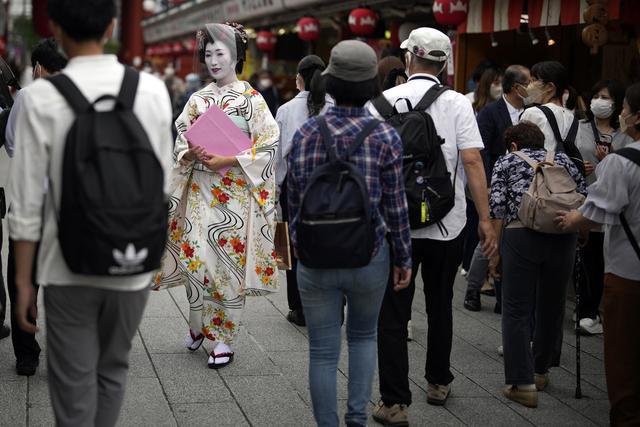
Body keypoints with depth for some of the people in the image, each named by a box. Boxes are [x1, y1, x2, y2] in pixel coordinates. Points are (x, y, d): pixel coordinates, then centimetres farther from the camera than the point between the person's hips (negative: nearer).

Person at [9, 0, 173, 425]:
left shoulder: (41, 97, -12)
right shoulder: (153, 91, -5)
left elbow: (27, 202, -9)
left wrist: (23, 280, 1)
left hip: (69, 268, -2)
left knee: (74, 385, 9)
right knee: (113, 371, 21)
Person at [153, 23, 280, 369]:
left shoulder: (251, 99, -2)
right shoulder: (198, 99, 10)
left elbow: (268, 146, -7)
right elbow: (180, 141, 12)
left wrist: (227, 160, -15)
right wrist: (191, 154, -10)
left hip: (234, 192, -3)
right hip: (199, 189, 4)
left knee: (228, 262, -2)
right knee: (193, 256, 0)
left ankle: (224, 339, 7)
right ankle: (197, 325, 22)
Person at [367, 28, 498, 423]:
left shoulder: (384, 101, -3)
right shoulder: (457, 104, -3)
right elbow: (472, 161, -10)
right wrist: (486, 218, -7)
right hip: (447, 225, 2)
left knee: (393, 316, 4)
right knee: (440, 306, 20)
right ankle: (439, 383, 33)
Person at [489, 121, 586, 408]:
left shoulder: (506, 162, 14)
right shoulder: (561, 159, 21)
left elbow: (497, 207, 2)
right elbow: (584, 196, 12)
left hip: (522, 234, -3)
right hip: (563, 237, 3)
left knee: (517, 310, 1)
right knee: (552, 306, 17)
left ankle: (522, 383, -4)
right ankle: (541, 371, 31)